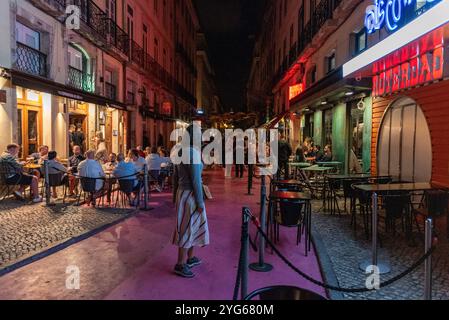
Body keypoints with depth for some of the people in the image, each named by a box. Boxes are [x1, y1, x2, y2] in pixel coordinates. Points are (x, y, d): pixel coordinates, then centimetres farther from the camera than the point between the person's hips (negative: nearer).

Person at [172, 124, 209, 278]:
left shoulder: (181, 151, 9)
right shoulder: (193, 152, -19)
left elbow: (175, 177, 14)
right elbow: (196, 179, -21)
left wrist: (175, 196, 21)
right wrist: (200, 202, -16)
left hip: (182, 193, 9)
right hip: (191, 195, -9)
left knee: (194, 226, 20)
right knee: (188, 229, 1)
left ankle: (190, 258, 32)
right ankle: (180, 265, 12)